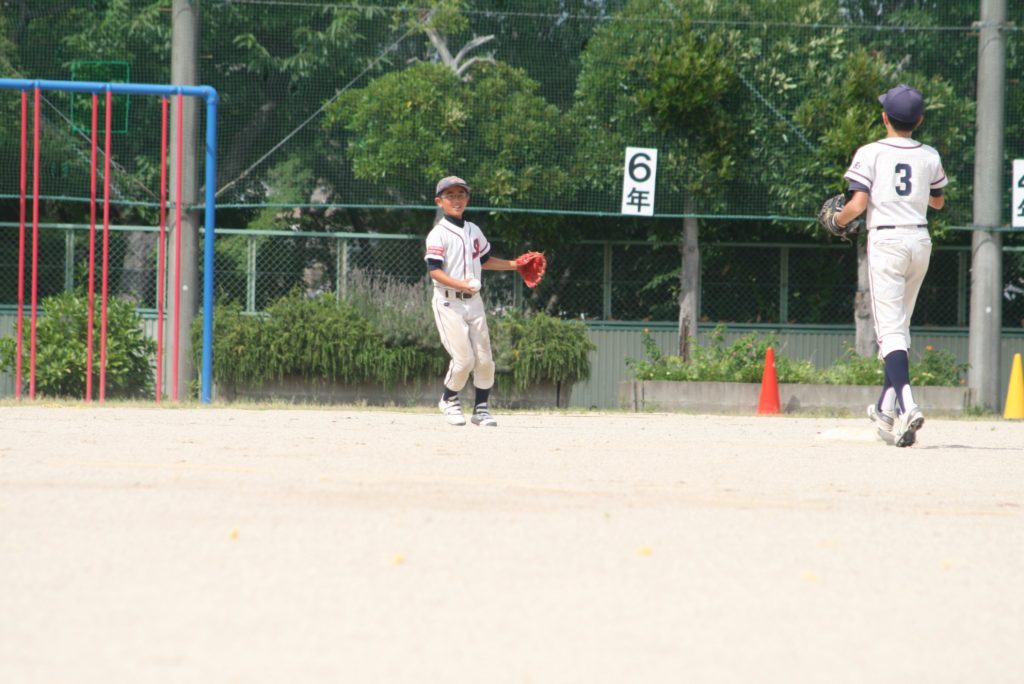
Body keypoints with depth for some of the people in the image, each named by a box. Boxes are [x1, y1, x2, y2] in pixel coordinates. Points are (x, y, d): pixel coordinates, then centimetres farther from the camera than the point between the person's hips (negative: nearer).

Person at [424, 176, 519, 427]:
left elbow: (484, 260, 27)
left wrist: (515, 265, 19)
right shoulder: (438, 235, -8)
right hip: (449, 302, -6)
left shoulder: (474, 231, 13)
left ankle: (481, 408, 16)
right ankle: (449, 400, 15)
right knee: (464, 359, -10)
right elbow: (434, 270, -17)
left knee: (484, 359, 2)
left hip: (474, 301, 6)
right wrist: (460, 284, -29)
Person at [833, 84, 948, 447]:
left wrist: (839, 219, 8)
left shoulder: (871, 154, -6)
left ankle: (906, 406, -28)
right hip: (920, 240, 4)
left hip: (886, 239, -4)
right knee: (900, 326, 18)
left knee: (890, 329, -10)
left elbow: (857, 204, -12)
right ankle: (887, 408, 22)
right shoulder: (929, 157, 7)